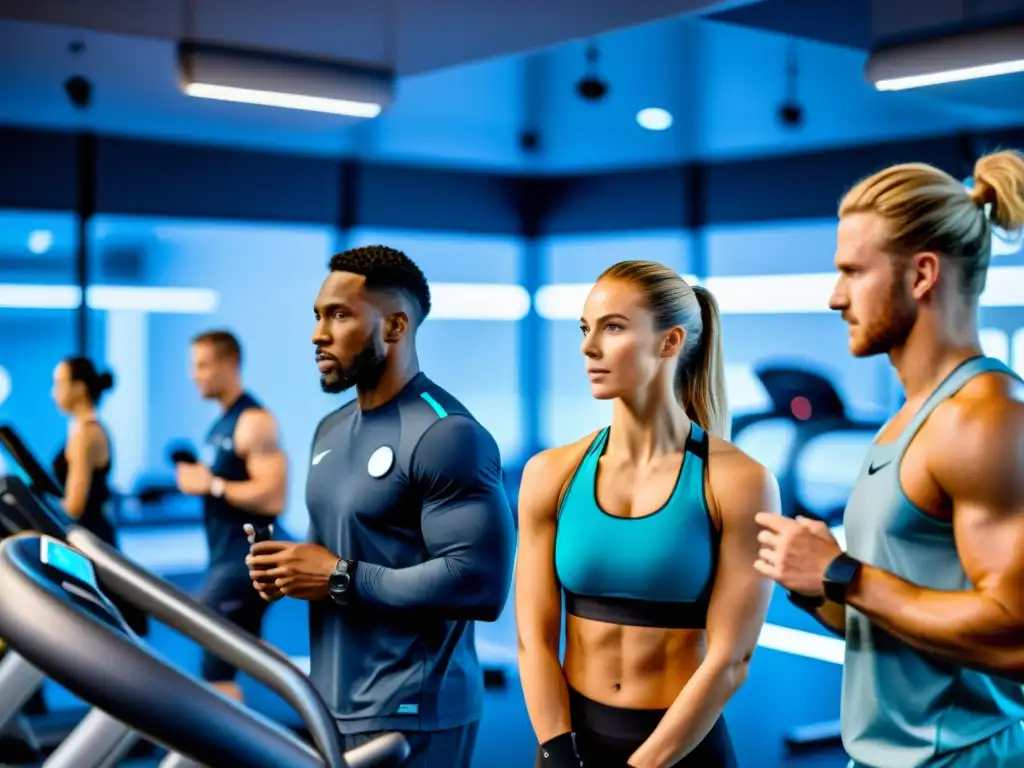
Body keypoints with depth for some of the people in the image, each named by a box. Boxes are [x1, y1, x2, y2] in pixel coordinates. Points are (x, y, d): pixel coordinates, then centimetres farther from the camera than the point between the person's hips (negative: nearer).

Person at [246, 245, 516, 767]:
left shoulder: (448, 436, -16)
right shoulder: (331, 431, 12)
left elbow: (479, 582, -24)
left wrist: (340, 579, -20)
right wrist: (288, 570, 0)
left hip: (412, 715, -8)